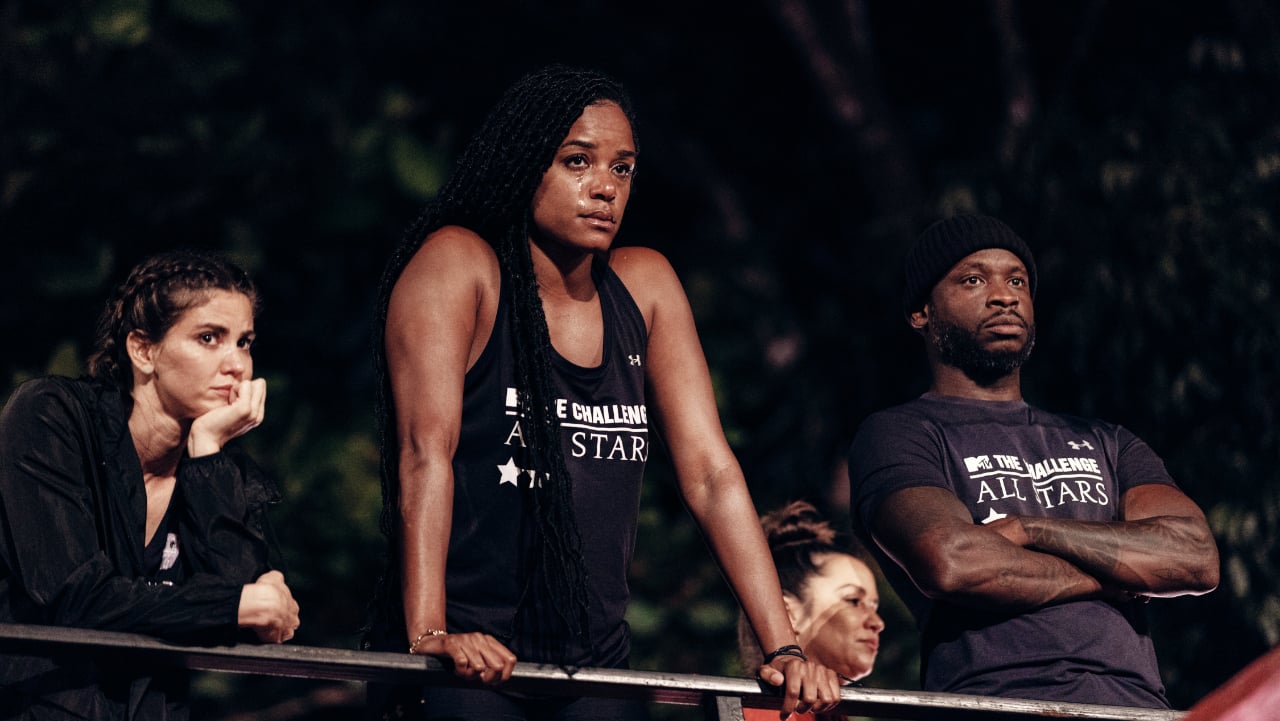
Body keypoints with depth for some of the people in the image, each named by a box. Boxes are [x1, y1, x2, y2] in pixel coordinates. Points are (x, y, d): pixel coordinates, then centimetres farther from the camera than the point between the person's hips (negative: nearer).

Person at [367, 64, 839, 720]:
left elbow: (711, 474, 5)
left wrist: (782, 648, -3)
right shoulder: (458, 263, -7)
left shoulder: (644, 286, 8)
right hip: (473, 663, -5)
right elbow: (426, 452, -18)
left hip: (598, 658, 5)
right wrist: (429, 634, -30)